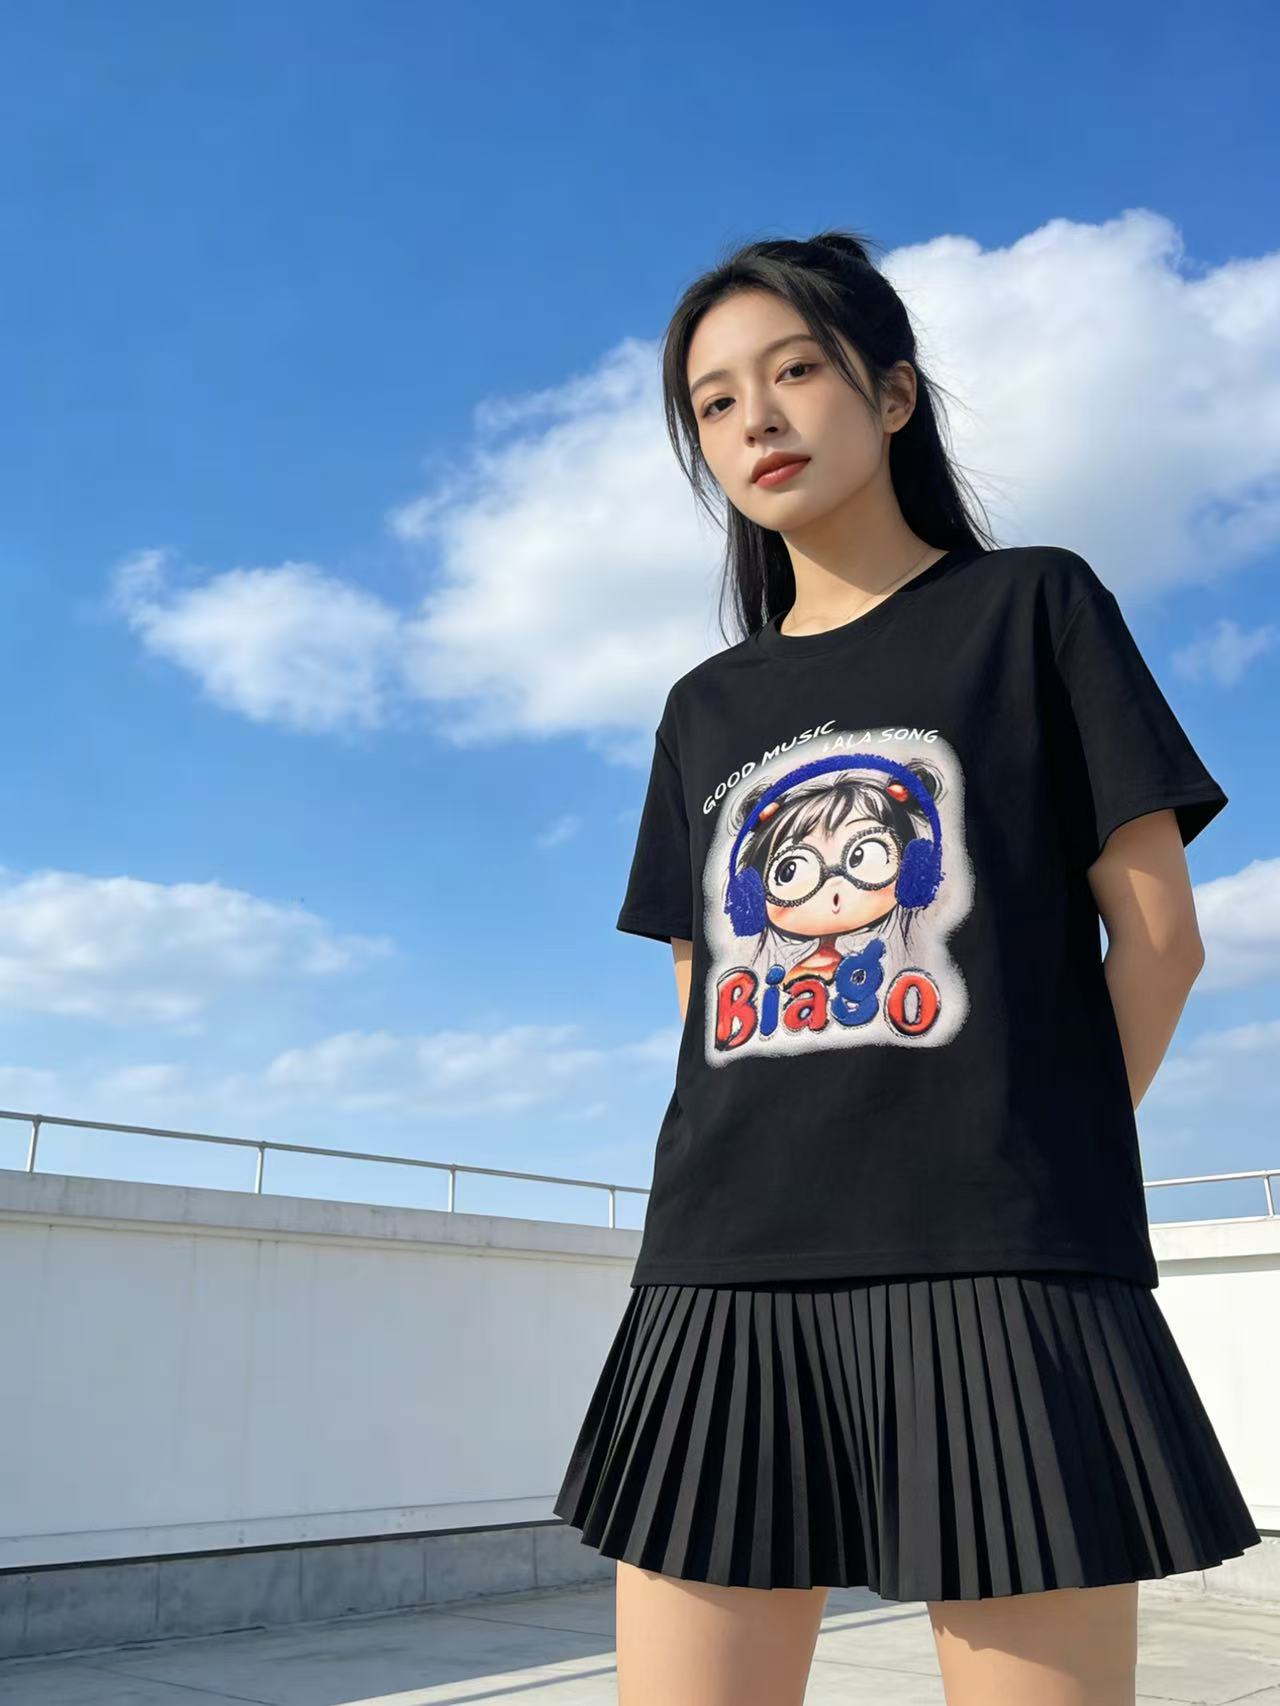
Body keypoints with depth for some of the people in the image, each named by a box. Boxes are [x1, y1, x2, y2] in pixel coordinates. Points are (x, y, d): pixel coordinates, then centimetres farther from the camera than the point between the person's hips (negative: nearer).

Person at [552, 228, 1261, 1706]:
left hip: (997, 1282, -3)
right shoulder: (706, 708, 18)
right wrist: (759, 1177, 7)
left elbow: (1157, 934, 3)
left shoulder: (1032, 609, 7)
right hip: (723, 1283, 4)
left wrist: (1034, 1169, 5)